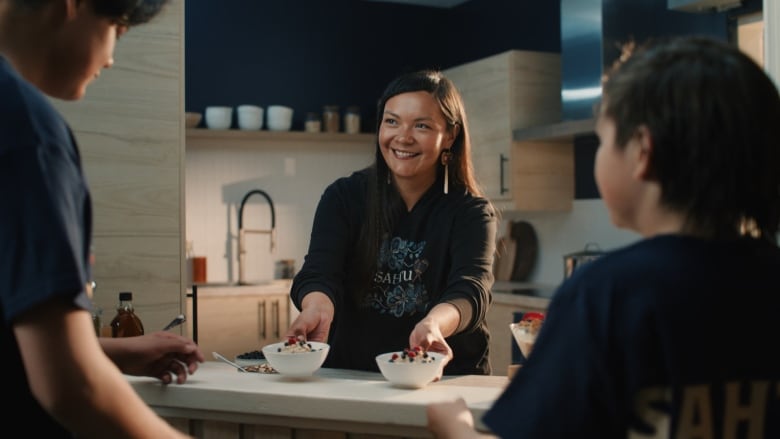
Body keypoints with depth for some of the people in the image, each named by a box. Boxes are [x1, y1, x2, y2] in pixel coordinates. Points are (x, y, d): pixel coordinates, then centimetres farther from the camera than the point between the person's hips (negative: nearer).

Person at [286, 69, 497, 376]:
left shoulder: (472, 213, 1)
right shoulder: (344, 197, 5)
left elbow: (471, 291, -17)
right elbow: (319, 273, -11)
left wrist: (433, 325, -41)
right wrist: (318, 308, -35)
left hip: (448, 378, -1)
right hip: (350, 378, 2)